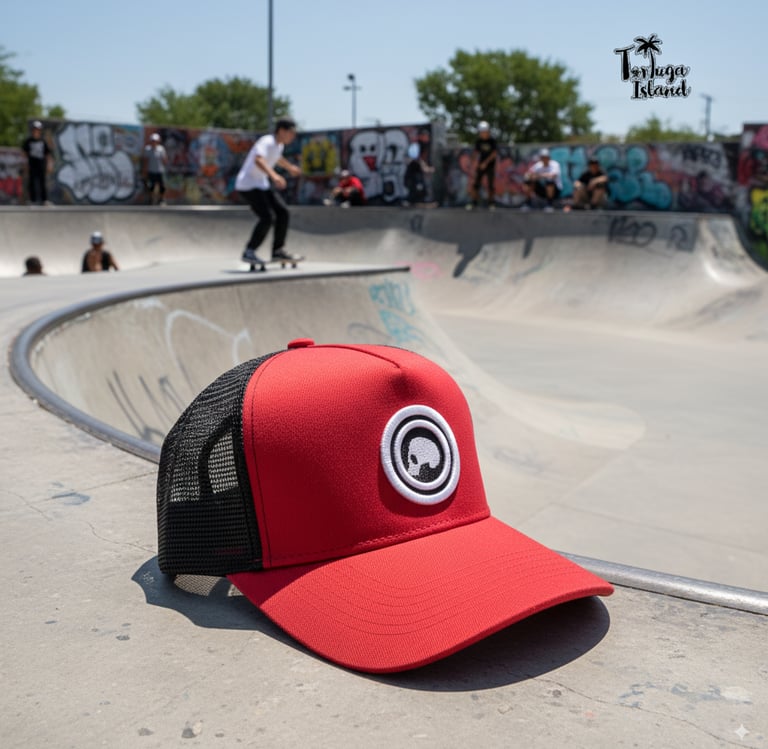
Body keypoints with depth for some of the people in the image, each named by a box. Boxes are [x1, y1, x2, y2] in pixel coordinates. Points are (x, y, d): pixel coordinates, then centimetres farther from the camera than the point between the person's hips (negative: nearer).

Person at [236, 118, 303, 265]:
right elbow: (258, 160, -40)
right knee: (267, 218, -20)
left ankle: (278, 251, 11)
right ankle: (249, 252, -11)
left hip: (262, 184, 10)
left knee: (283, 212, 4)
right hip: (248, 185, -10)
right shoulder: (267, 142, -20)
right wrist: (274, 175, -54)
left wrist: (290, 167, 48)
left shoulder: (279, 145, 8)